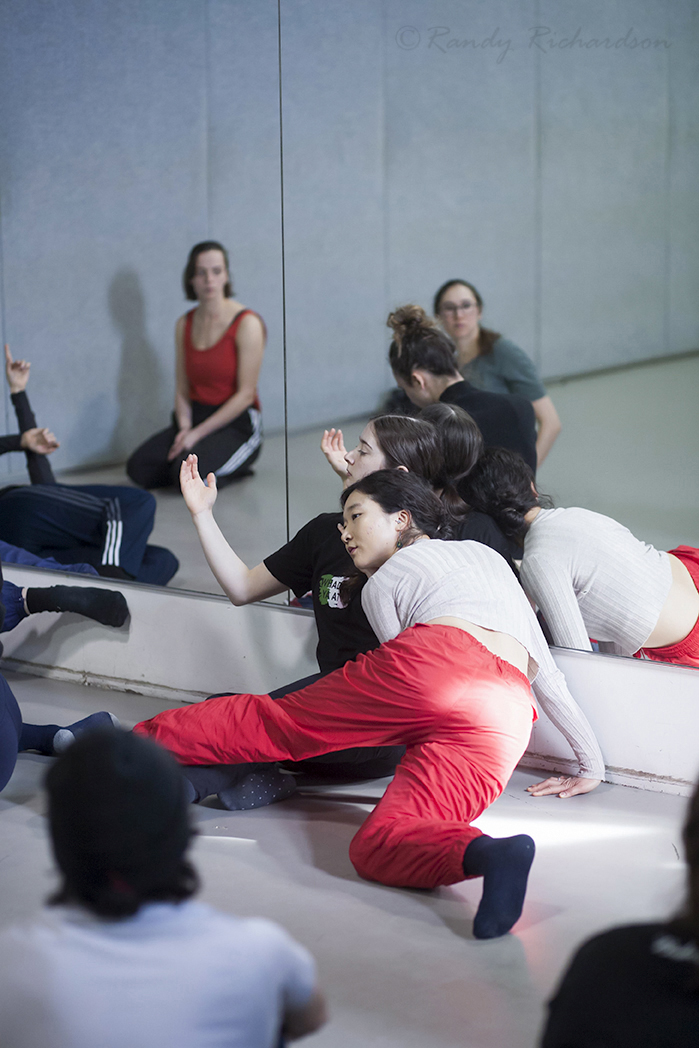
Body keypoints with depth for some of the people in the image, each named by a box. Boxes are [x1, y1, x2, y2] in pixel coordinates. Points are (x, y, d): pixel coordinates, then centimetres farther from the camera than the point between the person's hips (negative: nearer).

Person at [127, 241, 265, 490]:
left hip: (237, 424, -5)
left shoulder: (247, 324, -11)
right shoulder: (185, 325, 8)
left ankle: (234, 467, 1)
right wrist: (184, 427, -12)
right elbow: (182, 389, 8)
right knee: (139, 468, -16)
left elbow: (246, 394, -13)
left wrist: (198, 433, -16)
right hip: (196, 417, 5)